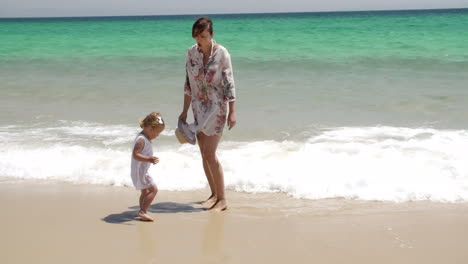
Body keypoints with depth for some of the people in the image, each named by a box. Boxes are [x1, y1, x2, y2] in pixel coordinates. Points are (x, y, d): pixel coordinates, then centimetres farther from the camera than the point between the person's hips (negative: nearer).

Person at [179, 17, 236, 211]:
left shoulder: (221, 53, -12)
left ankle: (222, 199, 0)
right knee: (204, 154, 9)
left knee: (210, 153, -10)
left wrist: (232, 112, -13)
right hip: (199, 107, 6)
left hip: (217, 106, -5)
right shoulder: (191, 53, 1)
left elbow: (229, 83, -10)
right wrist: (185, 111, 9)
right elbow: (188, 84, 8)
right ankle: (214, 194, 23)